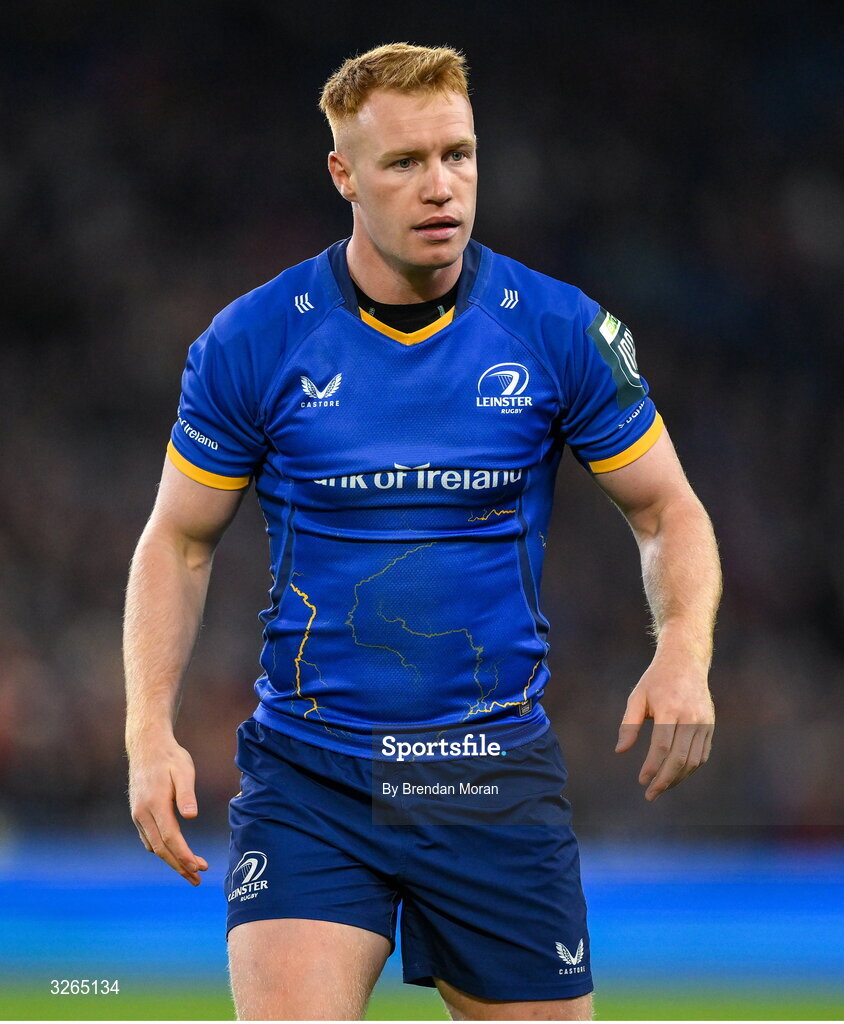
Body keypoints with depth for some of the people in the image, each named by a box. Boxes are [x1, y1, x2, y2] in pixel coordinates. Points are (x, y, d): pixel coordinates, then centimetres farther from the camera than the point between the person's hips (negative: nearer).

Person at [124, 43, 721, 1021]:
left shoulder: (562, 331, -3)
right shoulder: (250, 343, -4)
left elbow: (668, 511, 6)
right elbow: (178, 541, 7)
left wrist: (684, 650, -14)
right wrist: (151, 731, -6)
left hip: (497, 774, 1)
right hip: (306, 779, -1)